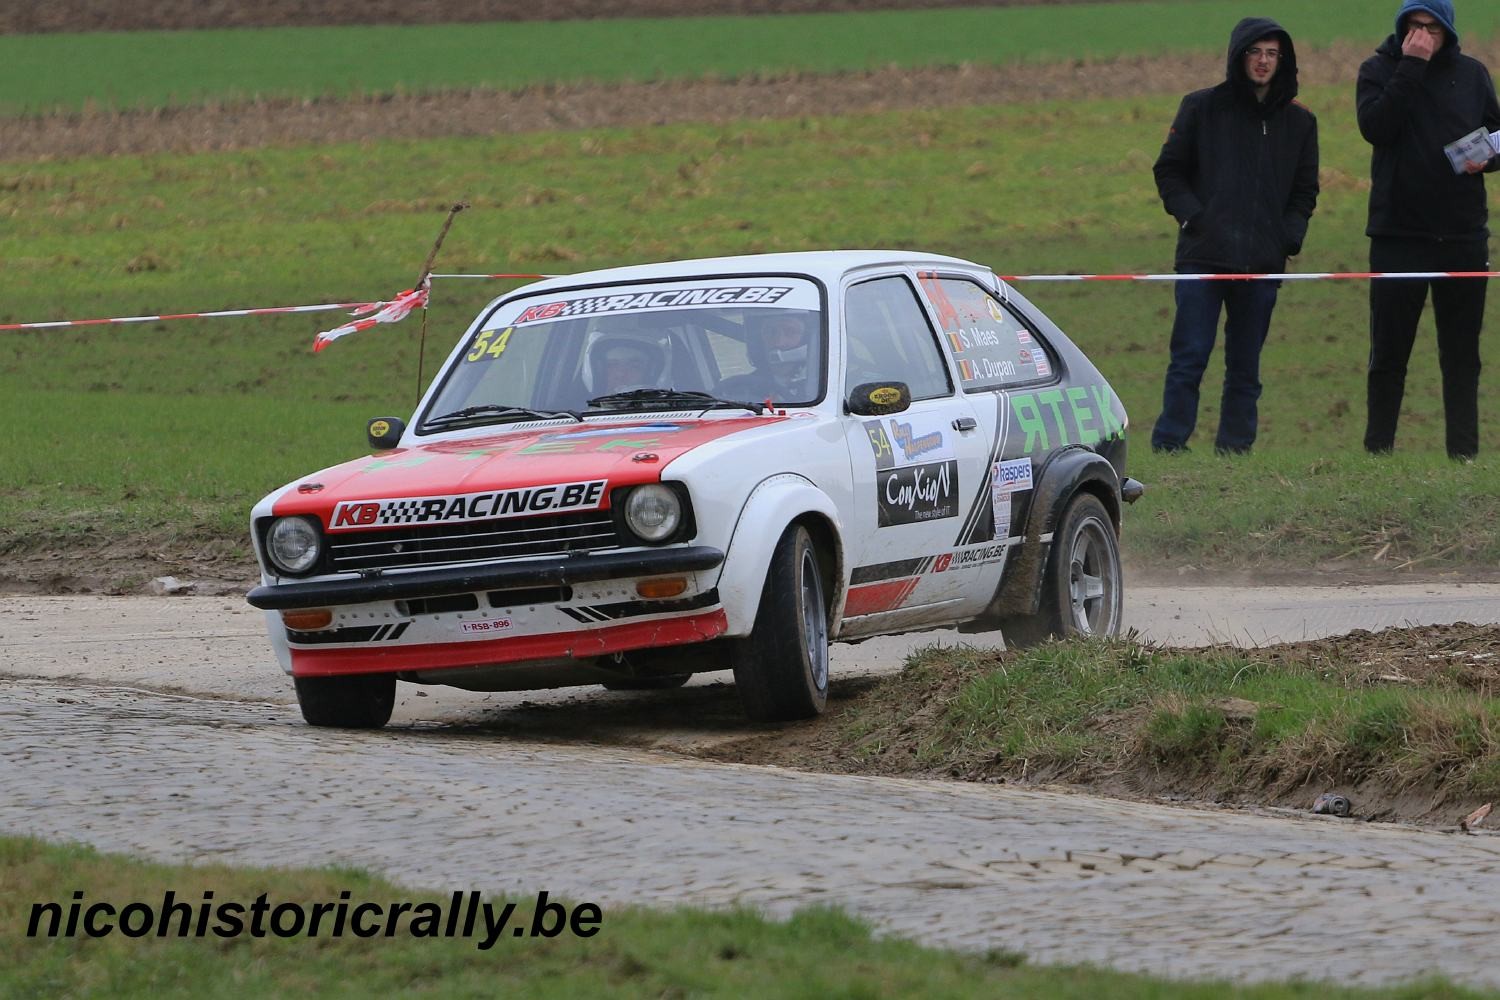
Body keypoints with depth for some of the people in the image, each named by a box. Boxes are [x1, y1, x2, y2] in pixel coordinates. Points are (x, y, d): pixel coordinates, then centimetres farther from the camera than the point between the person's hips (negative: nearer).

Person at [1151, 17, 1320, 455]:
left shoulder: (1298, 122, 13)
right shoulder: (1202, 108, 5)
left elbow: (1304, 190, 19)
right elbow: (1168, 171, 8)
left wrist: (1290, 234, 2)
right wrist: (1190, 216, -6)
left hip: (1262, 263, 3)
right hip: (1204, 255, -3)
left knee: (1245, 367, 5)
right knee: (1189, 358, -7)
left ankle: (1235, 449, 10)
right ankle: (1168, 447, -6)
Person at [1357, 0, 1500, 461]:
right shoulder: (1379, 71, 1)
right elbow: (1376, 127, -16)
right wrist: (1410, 68, -18)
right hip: (1398, 233, -2)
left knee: (1461, 354, 5)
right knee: (1389, 353, 3)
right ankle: (1377, 450, 9)